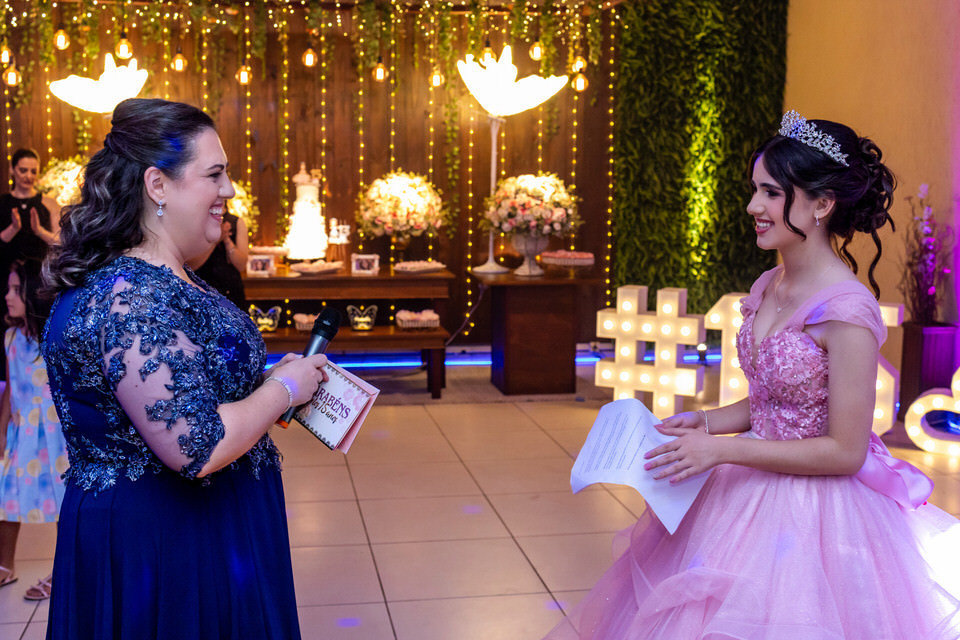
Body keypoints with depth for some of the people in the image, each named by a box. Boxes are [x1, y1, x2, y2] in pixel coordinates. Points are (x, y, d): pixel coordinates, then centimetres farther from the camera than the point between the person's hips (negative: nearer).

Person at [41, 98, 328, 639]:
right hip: (158, 542, -10)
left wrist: (268, 385, 9)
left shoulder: (167, 283, 8)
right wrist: (283, 388, -16)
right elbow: (196, 447, -30)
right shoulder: (131, 299, -25)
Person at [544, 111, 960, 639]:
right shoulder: (768, 287, 3)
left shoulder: (845, 311, -23)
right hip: (754, 488, 8)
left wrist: (723, 449, -21)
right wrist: (707, 422, -1)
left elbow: (845, 451, -21)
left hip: (815, 509, -8)